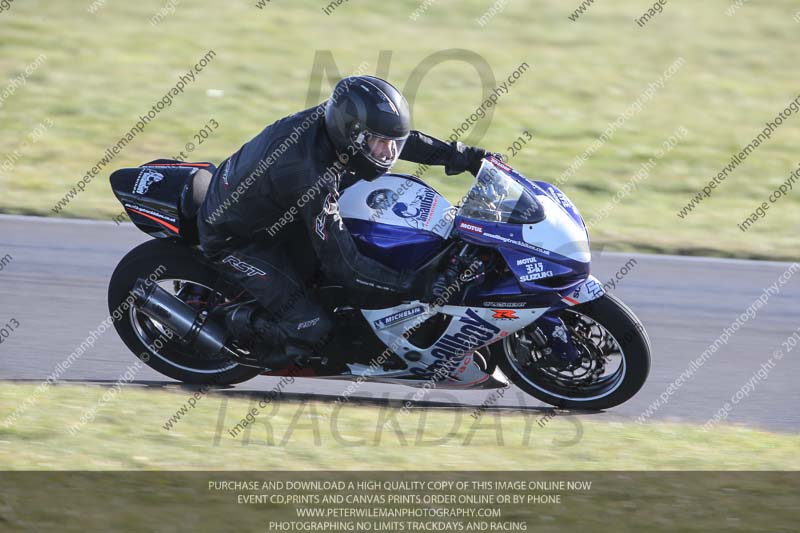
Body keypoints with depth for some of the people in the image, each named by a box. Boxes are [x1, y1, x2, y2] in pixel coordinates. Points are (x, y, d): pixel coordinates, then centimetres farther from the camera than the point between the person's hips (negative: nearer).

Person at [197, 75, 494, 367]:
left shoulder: (328, 120, -17)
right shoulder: (311, 176, -39)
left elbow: (391, 136, 5)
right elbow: (344, 267, -35)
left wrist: (457, 155, -2)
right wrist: (420, 287, -35)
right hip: (235, 241, -9)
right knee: (310, 328, -18)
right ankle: (238, 322, 10)